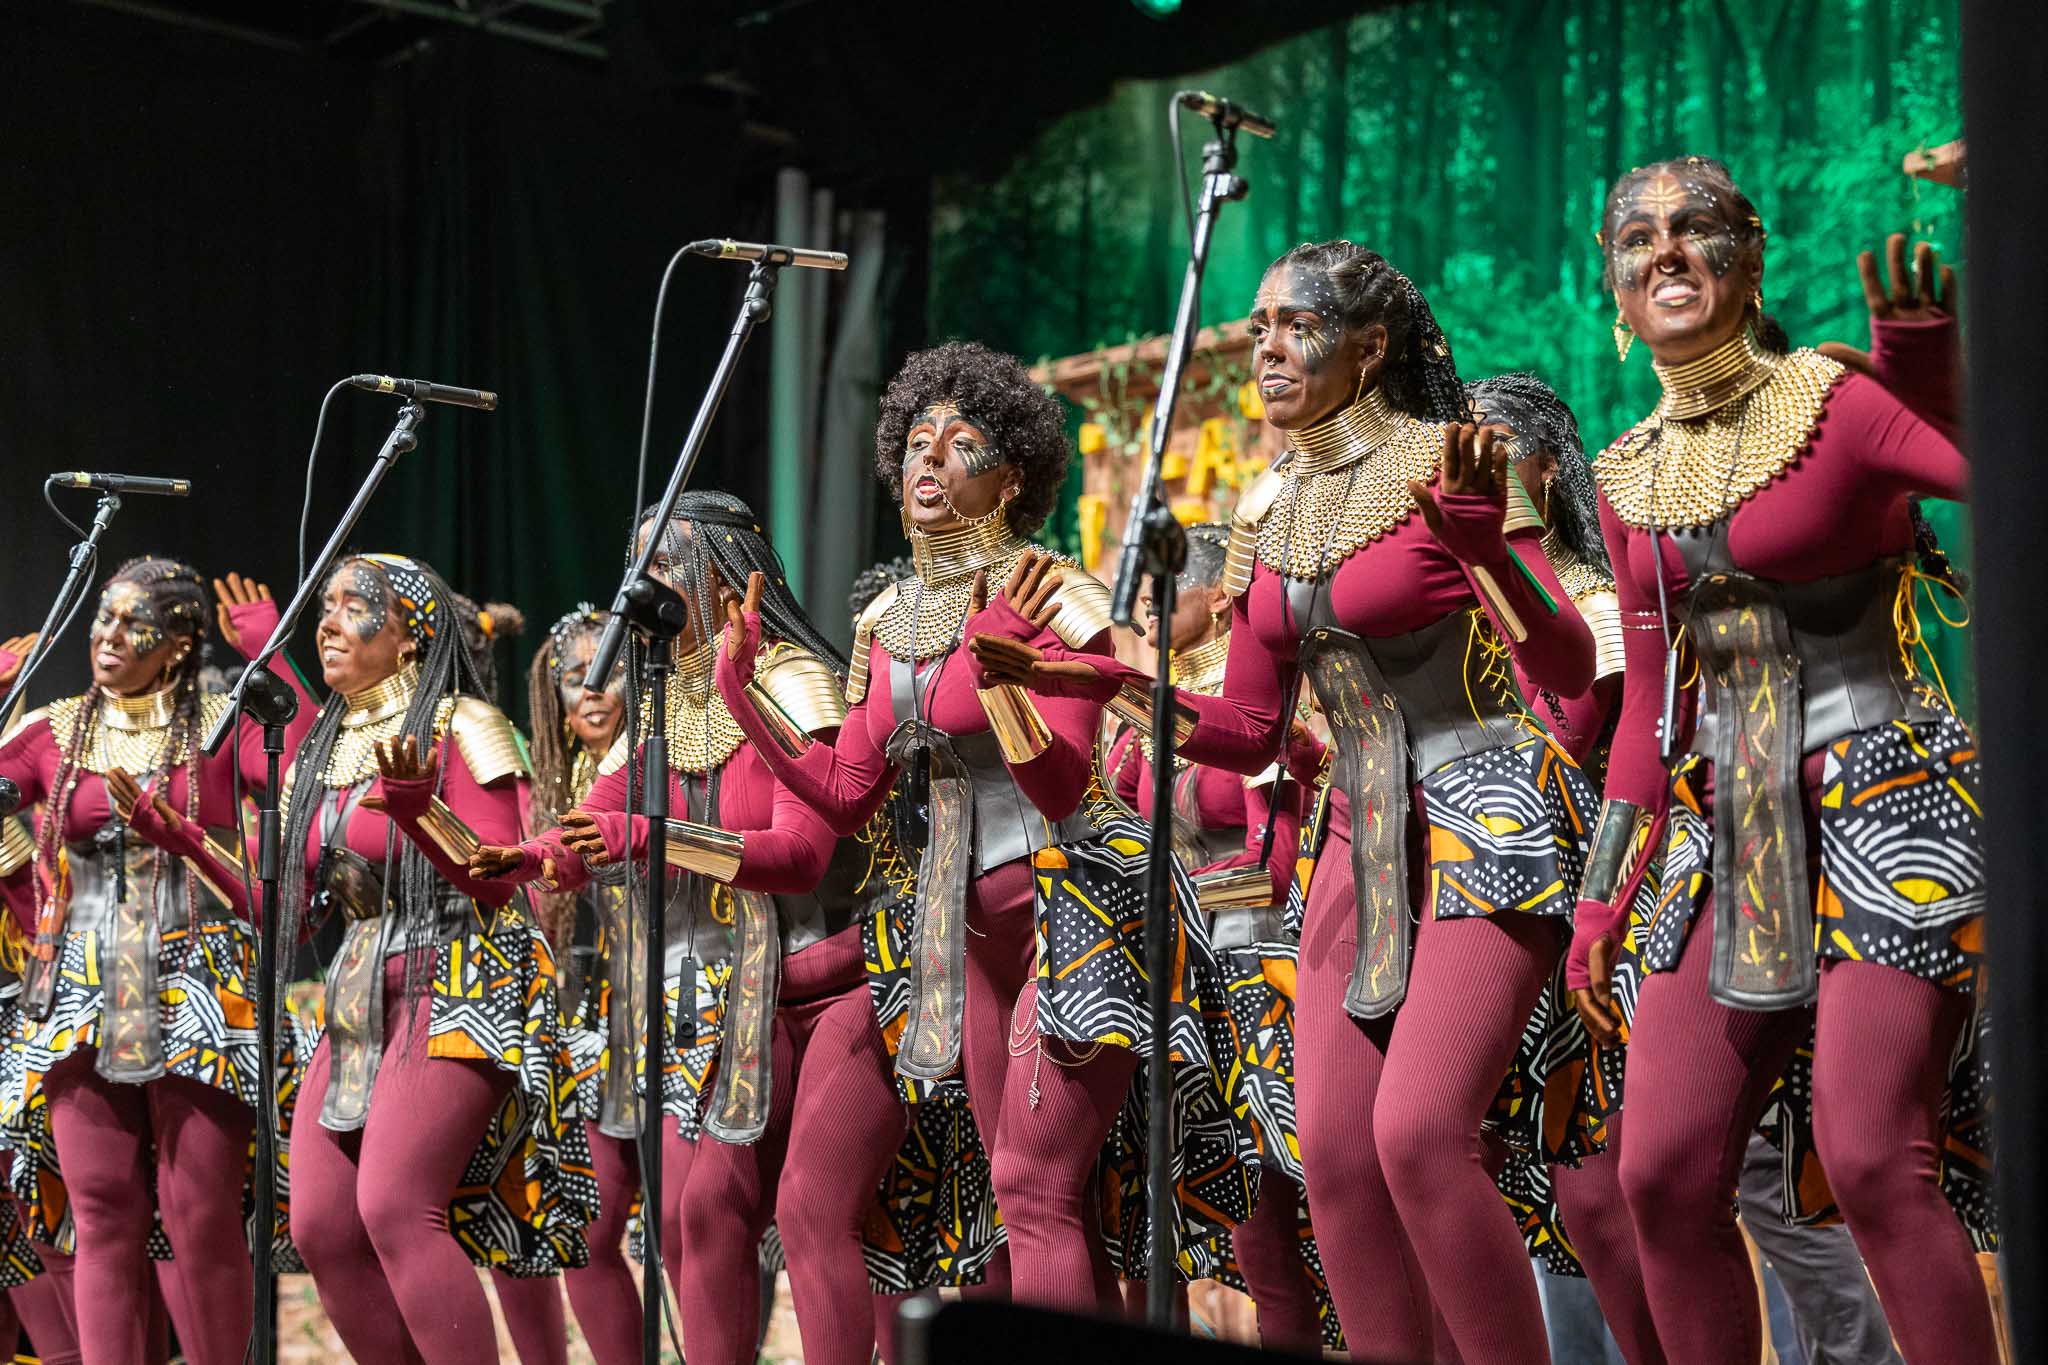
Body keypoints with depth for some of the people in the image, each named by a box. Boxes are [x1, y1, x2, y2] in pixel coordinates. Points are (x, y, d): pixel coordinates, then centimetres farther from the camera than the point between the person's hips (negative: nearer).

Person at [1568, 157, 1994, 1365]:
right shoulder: (1630, 479, 11)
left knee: (1873, 1162, -13)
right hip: (1727, 834, 6)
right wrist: (1604, 900, 14)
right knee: (1664, 1175, 0)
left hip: (1887, 810, -5)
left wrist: (1934, 365, -31)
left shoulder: (1841, 403, -6)